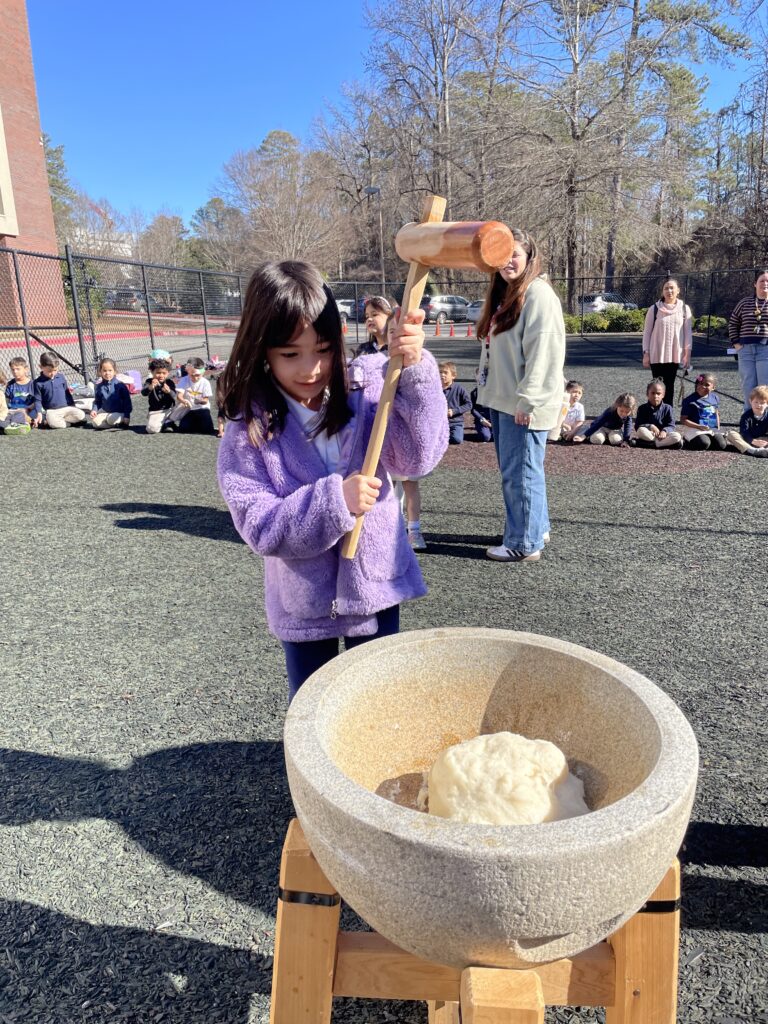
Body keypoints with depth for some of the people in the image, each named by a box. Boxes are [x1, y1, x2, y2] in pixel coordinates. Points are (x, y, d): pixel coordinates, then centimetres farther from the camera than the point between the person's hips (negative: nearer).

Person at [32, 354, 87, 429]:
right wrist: (39, 413, -12)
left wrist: (72, 405, 15)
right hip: (51, 411, -4)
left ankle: (60, 420, -9)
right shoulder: (38, 382, 0)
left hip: (66, 407, 4)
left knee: (81, 415, -22)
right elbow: (37, 400, 1)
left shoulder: (61, 377, 7)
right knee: (54, 423, -37)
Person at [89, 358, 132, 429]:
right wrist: (94, 410, -7)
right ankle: (117, 424, -13)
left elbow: (127, 401, -10)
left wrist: (127, 416, -15)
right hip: (105, 412, 5)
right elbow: (97, 401, 12)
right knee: (95, 421, -20)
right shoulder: (99, 386, 2)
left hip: (119, 413, -4)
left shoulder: (120, 385, -11)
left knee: (111, 419, -34)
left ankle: (123, 422, -4)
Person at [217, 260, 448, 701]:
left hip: (375, 586, 1)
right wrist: (334, 500, -32)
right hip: (304, 603, 0)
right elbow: (261, 527, -18)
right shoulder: (248, 431, -14)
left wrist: (414, 370, -34)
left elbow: (417, 454, -22)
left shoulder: (366, 388, -11)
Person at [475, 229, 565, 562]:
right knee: (512, 469, 17)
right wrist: (488, 386, 17)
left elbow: (543, 353, -20)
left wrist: (527, 400, -23)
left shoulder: (538, 294, -13)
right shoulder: (503, 293, 17)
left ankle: (524, 543, 7)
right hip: (502, 398, 10)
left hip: (523, 403, -10)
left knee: (520, 472, -4)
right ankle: (535, 527, 31)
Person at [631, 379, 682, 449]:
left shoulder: (667, 409, 5)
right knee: (641, 430, -34)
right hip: (649, 434, -1)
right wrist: (650, 426, -25)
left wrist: (664, 431, -27)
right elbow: (637, 425, -6)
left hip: (662, 434, 1)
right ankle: (667, 441, -24)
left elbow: (671, 426, -4)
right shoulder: (642, 408, 4)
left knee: (677, 437, -29)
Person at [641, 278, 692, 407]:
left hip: (675, 355, 2)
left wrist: (687, 353, -2)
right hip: (657, 355, -1)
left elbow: (688, 332, 5)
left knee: (670, 386, 7)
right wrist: (646, 353, -4)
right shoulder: (654, 309, -1)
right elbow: (647, 332, 1)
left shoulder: (684, 309, 3)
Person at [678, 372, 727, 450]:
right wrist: (699, 426, -18)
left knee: (721, 445, -17)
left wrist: (718, 428, 10)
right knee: (704, 444, -31)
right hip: (694, 429, -5)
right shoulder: (690, 400, -8)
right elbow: (683, 420, -10)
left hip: (712, 429, 5)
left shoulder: (714, 398, 10)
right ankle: (688, 440, 0)